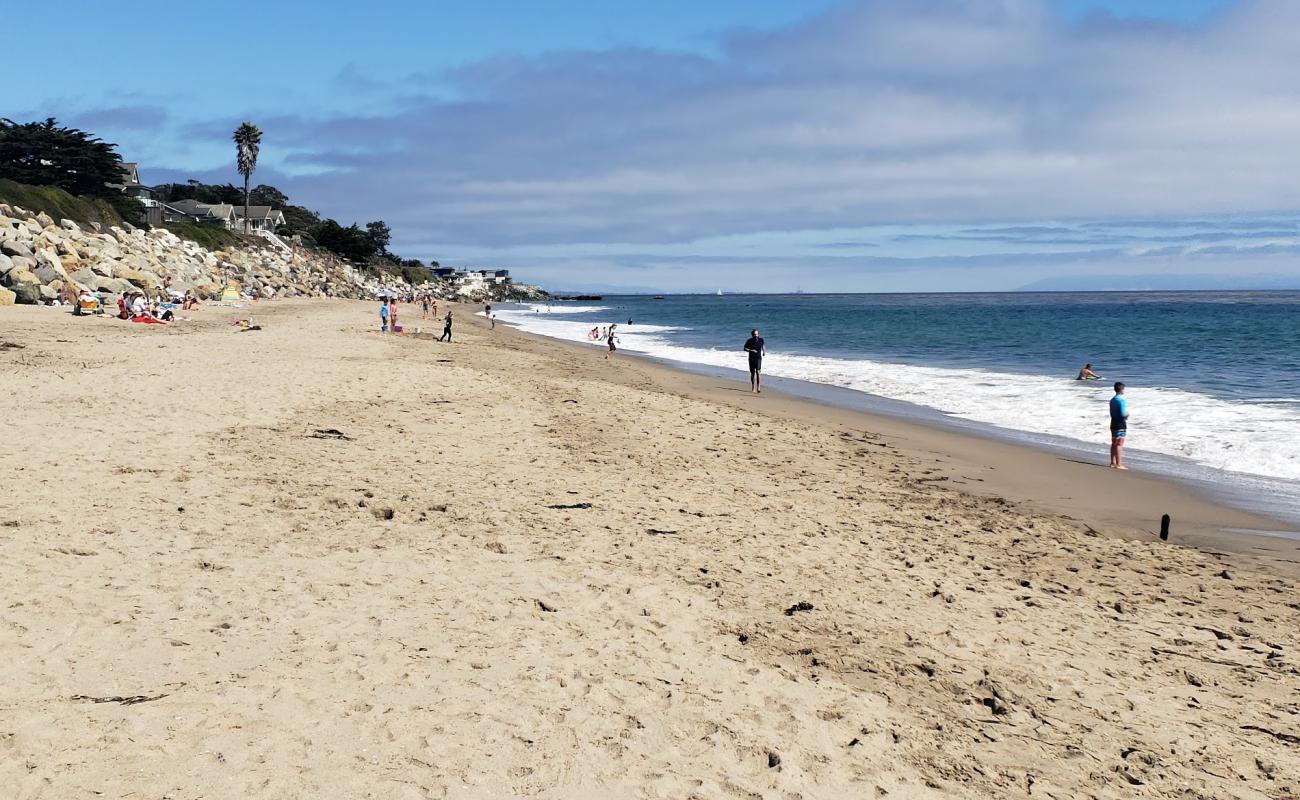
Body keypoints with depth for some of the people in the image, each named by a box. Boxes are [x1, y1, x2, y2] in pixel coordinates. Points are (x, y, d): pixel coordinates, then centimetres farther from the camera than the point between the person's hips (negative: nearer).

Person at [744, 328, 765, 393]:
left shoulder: (761, 339, -2)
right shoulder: (749, 341, -6)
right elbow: (745, 348, -2)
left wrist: (764, 351, 13)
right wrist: (750, 350, -17)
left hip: (758, 358, -1)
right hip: (751, 358, 1)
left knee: (758, 372, -15)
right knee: (752, 373, 7)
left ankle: (758, 388, -19)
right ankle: (753, 387, 21)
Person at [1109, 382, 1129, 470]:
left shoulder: (1112, 400, 11)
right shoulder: (1122, 400, -15)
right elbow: (1123, 413, -23)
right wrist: (1127, 414, -2)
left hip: (1113, 424, 8)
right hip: (1121, 425, -8)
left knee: (1114, 444, 13)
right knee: (1119, 445, -6)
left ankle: (1113, 463, 17)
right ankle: (1119, 464, -6)